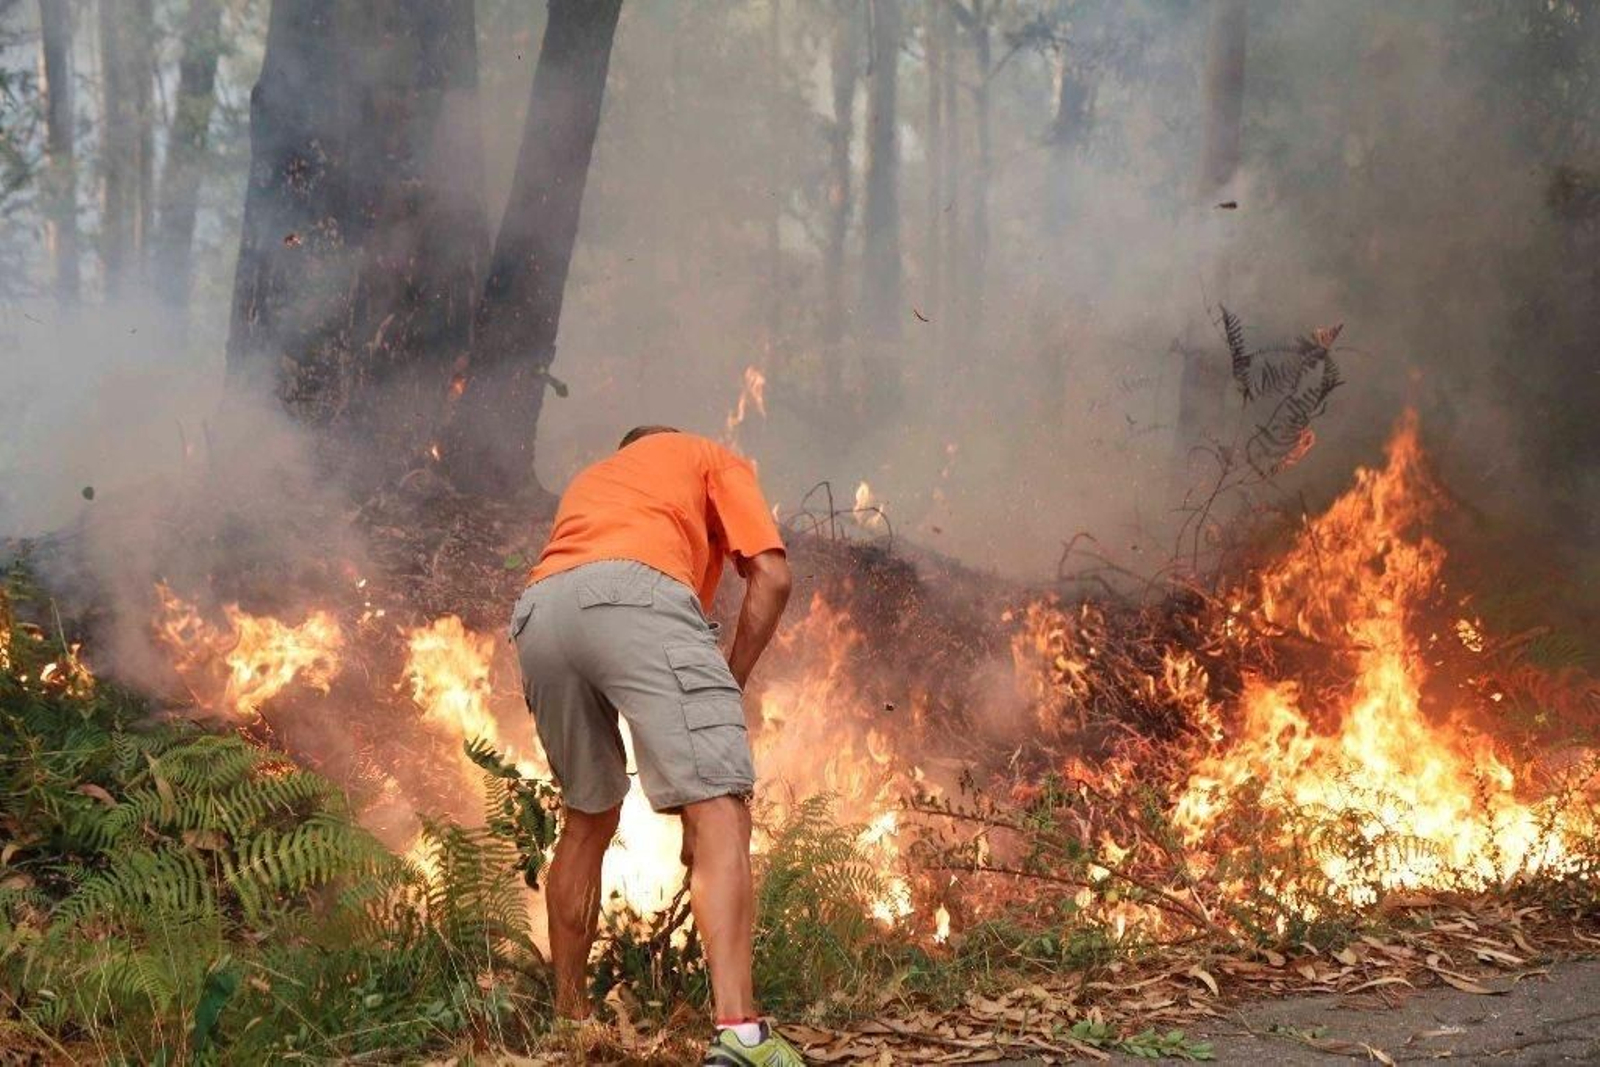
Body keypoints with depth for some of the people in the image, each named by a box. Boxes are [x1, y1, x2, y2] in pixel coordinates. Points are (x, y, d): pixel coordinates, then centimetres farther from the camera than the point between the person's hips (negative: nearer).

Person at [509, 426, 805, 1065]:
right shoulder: (713, 460, 30)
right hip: (640, 591, -6)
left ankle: (567, 1015, 29)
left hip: (538, 611, 6)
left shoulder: (591, 479, 44)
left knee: (587, 819, 23)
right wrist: (727, 687, 16)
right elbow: (771, 576, 13)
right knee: (718, 810, -13)